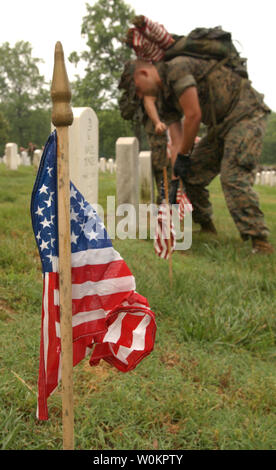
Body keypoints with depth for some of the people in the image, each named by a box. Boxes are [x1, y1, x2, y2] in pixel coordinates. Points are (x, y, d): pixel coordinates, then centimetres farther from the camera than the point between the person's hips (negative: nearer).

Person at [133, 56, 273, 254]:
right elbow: (177, 138, 7)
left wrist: (183, 156, -10)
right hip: (221, 124, 10)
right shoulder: (166, 93, 12)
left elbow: (194, 115, -21)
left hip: (246, 114, -10)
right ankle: (206, 228, 24)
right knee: (191, 175, 8)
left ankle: (261, 243, -20)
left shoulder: (177, 67, -16)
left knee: (233, 178, -23)